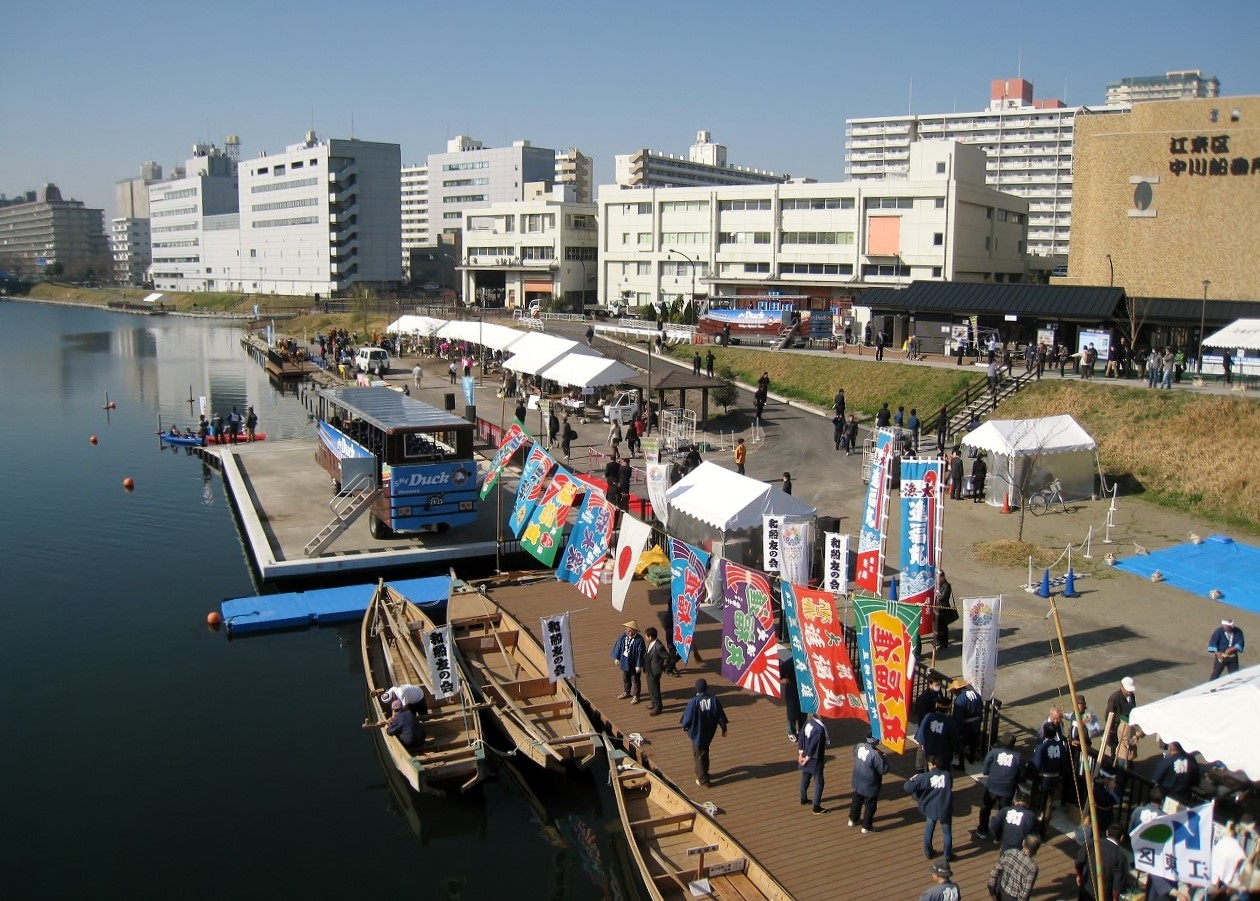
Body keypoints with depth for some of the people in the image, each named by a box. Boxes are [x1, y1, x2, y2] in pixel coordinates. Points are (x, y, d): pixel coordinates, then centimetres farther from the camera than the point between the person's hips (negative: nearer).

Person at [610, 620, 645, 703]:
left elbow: (640, 653, -19)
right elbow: (618, 646, 2)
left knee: (635, 680, 11)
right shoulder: (623, 636, -12)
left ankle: (635, 696, 28)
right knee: (625, 678, 23)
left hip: (634, 663, -5)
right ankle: (626, 692, 43)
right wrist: (616, 658, 5)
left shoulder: (639, 640, -25)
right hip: (624, 662, 5)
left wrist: (639, 665, -16)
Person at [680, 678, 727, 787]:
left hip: (697, 733, -4)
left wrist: (684, 726, 6)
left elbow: (688, 718, -16)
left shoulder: (693, 702, -23)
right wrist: (724, 728, 11)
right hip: (709, 733, 4)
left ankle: (703, 780, 16)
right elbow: (721, 716, -4)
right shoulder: (714, 700, -11)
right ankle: (704, 773, 41)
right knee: (704, 753, 26)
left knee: (698, 756, 10)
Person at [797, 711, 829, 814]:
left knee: (805, 778, 24)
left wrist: (801, 753, 7)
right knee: (818, 782, 4)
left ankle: (803, 799, 41)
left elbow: (801, 737, 3)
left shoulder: (808, 722, -3)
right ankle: (816, 807, 7)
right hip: (815, 759, -8)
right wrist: (807, 758, -14)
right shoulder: (820, 728, -27)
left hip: (805, 756, 8)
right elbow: (814, 744, -24)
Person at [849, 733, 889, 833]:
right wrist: (883, 757, -10)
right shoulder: (875, 754, -33)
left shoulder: (859, 746, -12)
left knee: (856, 800, 27)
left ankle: (853, 819, 46)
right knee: (869, 806, 14)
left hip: (858, 782, 7)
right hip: (870, 785, -7)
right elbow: (884, 770, -24)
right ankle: (866, 827, 28)